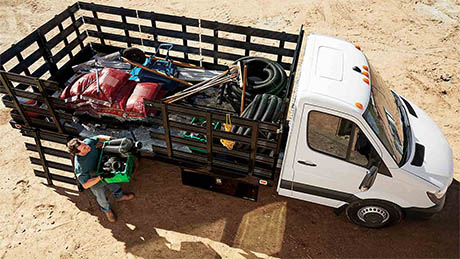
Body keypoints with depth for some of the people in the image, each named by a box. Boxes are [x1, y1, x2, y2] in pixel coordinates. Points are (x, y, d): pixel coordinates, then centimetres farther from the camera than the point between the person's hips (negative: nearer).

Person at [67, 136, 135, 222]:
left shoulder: (88, 141, -31)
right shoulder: (79, 167, -43)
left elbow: (98, 138, -7)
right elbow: (85, 185, -35)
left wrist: (109, 139, -24)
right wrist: (101, 177, -45)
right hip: (94, 180, -4)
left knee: (113, 184, 30)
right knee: (102, 198, 24)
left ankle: (119, 196, 63)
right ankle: (107, 210, 57)